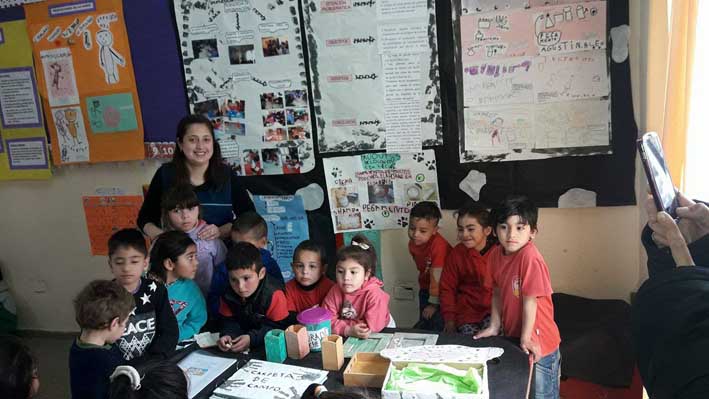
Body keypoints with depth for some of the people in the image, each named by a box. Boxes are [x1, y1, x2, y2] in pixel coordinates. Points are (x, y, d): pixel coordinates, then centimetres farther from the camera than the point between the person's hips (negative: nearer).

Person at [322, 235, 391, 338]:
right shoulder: (335, 291, -8)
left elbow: (371, 326, -25)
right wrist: (348, 330, -28)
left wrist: (340, 323, -18)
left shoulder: (375, 295, -22)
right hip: (345, 337, 3)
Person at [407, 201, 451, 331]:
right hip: (426, 289, 7)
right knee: (424, 324, 18)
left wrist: (433, 303, -21)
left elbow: (436, 276, -27)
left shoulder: (439, 245, -31)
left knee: (437, 324, -10)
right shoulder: (413, 243, -7)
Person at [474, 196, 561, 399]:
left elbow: (530, 300, -21)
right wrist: (494, 326, 7)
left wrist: (526, 338, -15)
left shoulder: (530, 257, -26)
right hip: (511, 337, 7)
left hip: (538, 343, -7)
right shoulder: (495, 255, -4)